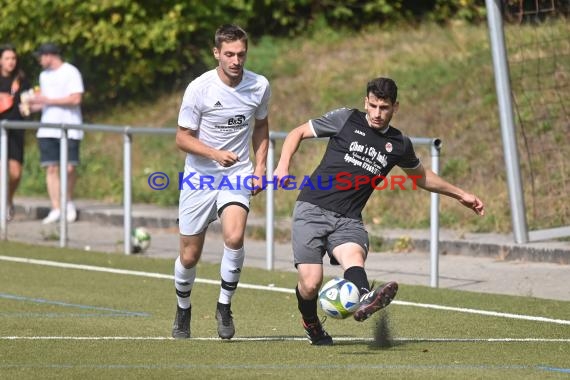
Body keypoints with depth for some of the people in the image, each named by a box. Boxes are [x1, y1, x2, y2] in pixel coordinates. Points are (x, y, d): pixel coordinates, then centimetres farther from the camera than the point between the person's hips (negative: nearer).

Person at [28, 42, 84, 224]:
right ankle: (55, 209, -2)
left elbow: (75, 99, -13)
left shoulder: (71, 72, -5)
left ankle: (69, 202, 14)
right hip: (48, 130, 6)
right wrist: (35, 105, 4)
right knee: (51, 168, -3)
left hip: (69, 129, -6)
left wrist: (47, 100, -13)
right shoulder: (44, 75, 17)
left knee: (69, 168, -9)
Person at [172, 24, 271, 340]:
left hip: (237, 175, 1)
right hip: (199, 177, -1)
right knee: (189, 255, 5)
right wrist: (216, 154, -25)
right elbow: (182, 138, -9)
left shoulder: (259, 87, -4)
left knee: (234, 237, -26)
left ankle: (224, 307, -5)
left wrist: (260, 166, 4)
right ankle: (183, 310, 34)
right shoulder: (199, 88, -14)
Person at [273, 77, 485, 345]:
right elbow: (298, 133, 11)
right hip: (312, 210, -2)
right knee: (311, 283, -14)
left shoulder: (399, 144, 12)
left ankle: (364, 301, -64)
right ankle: (310, 324, 19)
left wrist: (460, 194, 35)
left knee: (354, 257, -32)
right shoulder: (346, 120, 3)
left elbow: (420, 177, 33)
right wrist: (283, 166, -5)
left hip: (348, 219, 2)